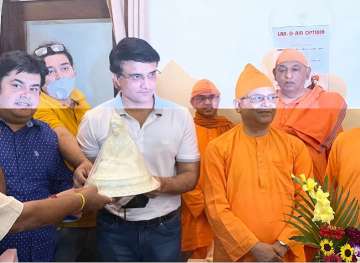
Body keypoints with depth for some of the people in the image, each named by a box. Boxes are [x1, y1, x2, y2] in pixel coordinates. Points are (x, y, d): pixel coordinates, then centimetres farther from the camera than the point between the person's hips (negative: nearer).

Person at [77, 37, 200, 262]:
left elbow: (190, 176, 0)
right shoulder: (95, 119, -6)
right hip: (114, 229, 0)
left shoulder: (180, 116, -5)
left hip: (164, 227, 1)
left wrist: (164, 184, -20)